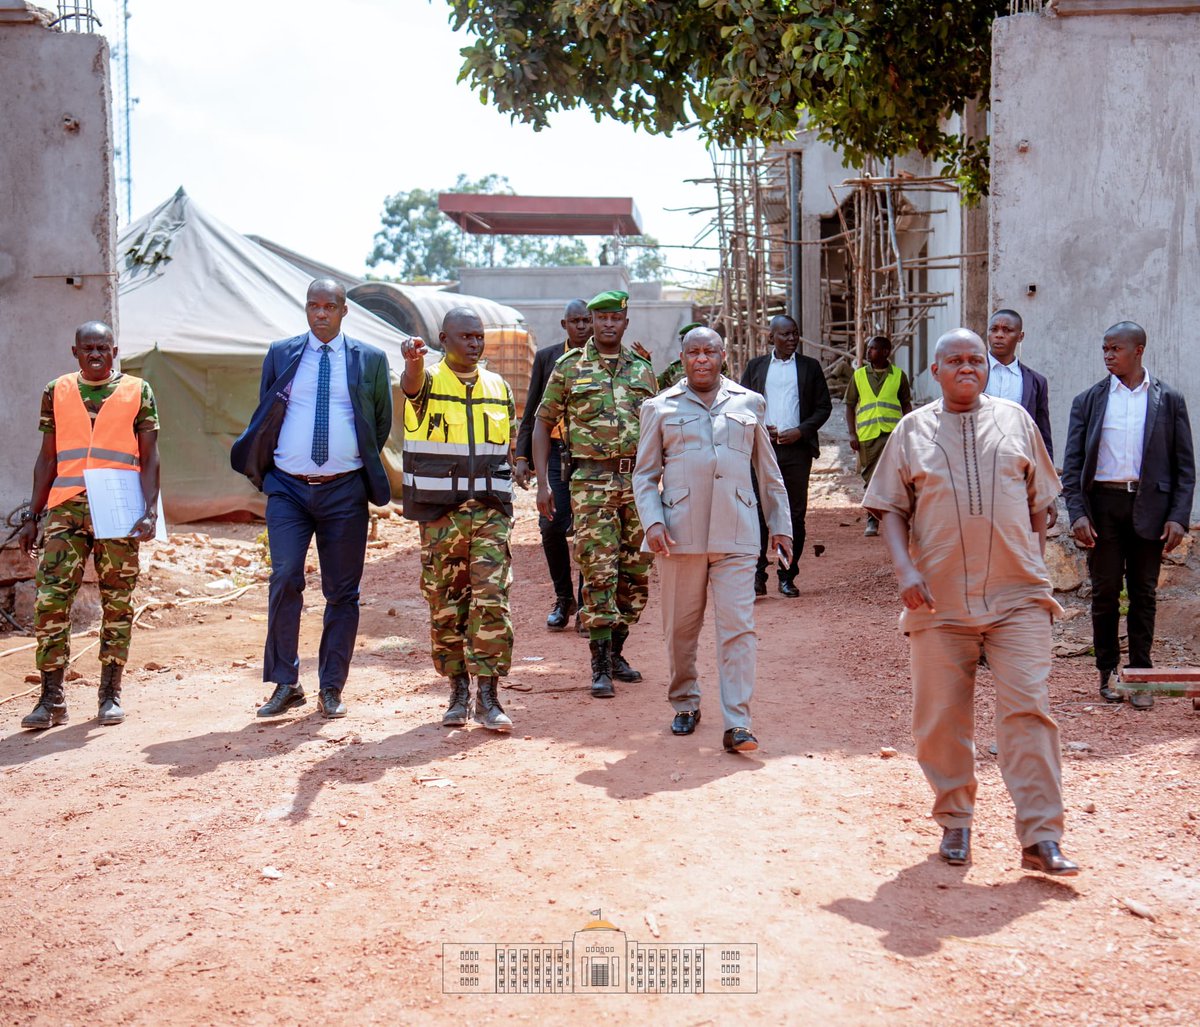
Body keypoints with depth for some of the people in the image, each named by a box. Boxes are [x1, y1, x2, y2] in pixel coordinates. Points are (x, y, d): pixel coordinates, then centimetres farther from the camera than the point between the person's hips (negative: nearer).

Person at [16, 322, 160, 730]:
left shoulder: (137, 391, 6)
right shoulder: (57, 392, 12)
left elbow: (149, 458, 3)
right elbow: (47, 458, 14)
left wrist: (150, 511, -8)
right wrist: (32, 516, 10)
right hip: (66, 509, 2)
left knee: (117, 603, 4)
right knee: (51, 598, -6)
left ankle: (110, 694, 14)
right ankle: (52, 698, 0)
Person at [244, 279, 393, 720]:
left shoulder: (370, 360, 5)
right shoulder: (280, 355, 7)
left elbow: (382, 424, 13)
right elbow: (262, 415, 16)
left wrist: (359, 461, 8)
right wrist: (269, 470, 11)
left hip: (344, 489, 0)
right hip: (288, 488, 0)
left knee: (342, 592, 4)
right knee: (284, 577, -13)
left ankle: (332, 688, 14)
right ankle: (284, 683, -2)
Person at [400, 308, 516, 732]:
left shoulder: (498, 387, 12)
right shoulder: (428, 380, 0)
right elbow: (413, 382, -26)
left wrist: (502, 500, 13)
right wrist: (412, 359, -50)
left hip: (490, 510, 2)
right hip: (439, 512, -2)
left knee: (491, 599, -8)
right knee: (444, 605, 4)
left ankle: (487, 697, -5)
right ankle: (458, 692, 17)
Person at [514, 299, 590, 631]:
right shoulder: (546, 357, 9)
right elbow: (532, 412, 10)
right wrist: (522, 457, 3)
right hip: (556, 451, 1)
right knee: (551, 526, -7)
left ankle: (587, 605, 13)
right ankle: (563, 598, 14)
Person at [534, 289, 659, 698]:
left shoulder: (642, 370, 13)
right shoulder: (569, 367, 3)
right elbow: (543, 424, 5)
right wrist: (542, 482, -3)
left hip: (639, 480, 4)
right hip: (592, 481, -4)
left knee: (636, 573, 7)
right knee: (599, 572, -8)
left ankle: (615, 650, 23)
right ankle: (600, 666, -2)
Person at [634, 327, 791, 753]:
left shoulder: (749, 404, 15)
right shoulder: (661, 408, 11)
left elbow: (769, 472, 20)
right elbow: (644, 474, 10)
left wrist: (780, 524, 17)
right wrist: (652, 521, -5)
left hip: (736, 535, 0)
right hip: (680, 534, 0)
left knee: (738, 627, -8)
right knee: (680, 628, 7)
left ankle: (737, 725, -9)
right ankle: (685, 705, 28)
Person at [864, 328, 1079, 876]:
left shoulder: (1015, 421, 10)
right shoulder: (913, 431, 8)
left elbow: (1038, 502, 15)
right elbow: (891, 508, 6)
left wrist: (1036, 572, 13)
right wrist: (906, 570, -9)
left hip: (1016, 597, 0)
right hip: (939, 600, 0)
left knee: (1027, 709, -8)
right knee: (941, 717, 5)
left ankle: (1041, 838, -4)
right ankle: (954, 822, 23)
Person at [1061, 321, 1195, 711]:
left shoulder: (1169, 400, 5)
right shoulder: (1089, 400, 5)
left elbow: (1185, 465, 5)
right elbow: (1072, 463, 4)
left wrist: (1179, 517, -5)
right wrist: (1077, 513, -7)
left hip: (1148, 506, 0)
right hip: (1103, 503, 0)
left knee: (1143, 593, 6)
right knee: (1105, 591, 4)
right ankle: (1108, 671, 16)